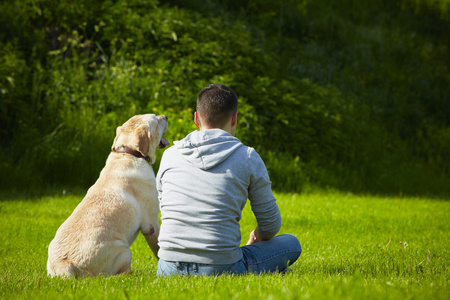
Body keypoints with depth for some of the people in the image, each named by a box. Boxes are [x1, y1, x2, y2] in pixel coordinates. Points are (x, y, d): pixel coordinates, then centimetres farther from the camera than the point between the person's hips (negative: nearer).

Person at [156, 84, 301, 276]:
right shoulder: (248, 158, -2)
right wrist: (257, 237, 30)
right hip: (221, 269, -3)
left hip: (169, 270, 3)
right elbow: (270, 224, 5)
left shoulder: (170, 155, 8)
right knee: (291, 244, 18)